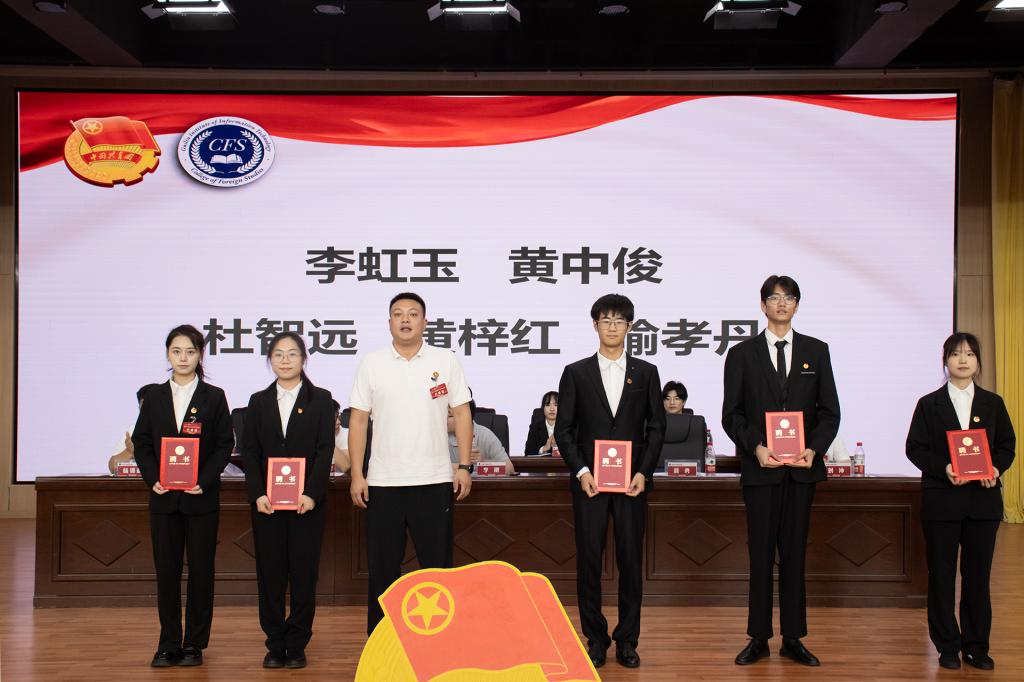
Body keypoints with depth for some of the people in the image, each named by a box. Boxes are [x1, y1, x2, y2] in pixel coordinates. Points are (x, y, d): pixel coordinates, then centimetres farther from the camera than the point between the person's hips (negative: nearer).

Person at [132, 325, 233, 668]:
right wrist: (153, 478, -8)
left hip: (201, 497, -2)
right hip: (164, 496, 2)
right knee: (166, 569, 5)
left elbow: (225, 444, -1)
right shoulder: (154, 396, 8)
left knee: (201, 569, 3)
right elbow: (140, 441, 7)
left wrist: (204, 480, -13)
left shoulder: (214, 397, 1)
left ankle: (194, 644, 13)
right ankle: (168, 645, 14)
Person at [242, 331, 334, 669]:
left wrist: (312, 494, -14)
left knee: (304, 573, 2)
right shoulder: (259, 401, 10)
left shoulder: (320, 399, 4)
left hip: (307, 501, -2)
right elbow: (250, 452, 5)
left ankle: (297, 645, 10)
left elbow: (325, 450, -3)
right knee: (270, 573, 4)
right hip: (266, 502, 2)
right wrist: (258, 494, -8)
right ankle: (274, 644, 13)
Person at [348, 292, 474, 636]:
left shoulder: (445, 361, 3)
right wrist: (356, 475, -2)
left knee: (437, 563, 5)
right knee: (382, 567, 8)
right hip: (383, 482, 1)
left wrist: (464, 467, -3)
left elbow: (462, 414, 4)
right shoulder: (371, 364, 4)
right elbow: (358, 420, 4)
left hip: (435, 481, -1)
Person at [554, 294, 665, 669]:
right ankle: (595, 639, 12)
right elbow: (563, 429, 3)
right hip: (589, 480, 0)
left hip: (633, 480, 1)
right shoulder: (576, 372, 5)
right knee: (589, 561, 1)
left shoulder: (646, 372, 7)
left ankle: (627, 640, 13)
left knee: (631, 561, 3)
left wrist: (643, 472, -5)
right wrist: (581, 471, -8)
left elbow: (656, 426, 6)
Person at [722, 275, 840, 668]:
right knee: (760, 553, 3)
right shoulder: (742, 354, 5)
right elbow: (731, 414, 2)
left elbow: (830, 411, 6)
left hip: (802, 468, 1)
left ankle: (793, 639, 14)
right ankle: (759, 639, 11)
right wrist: (755, 447, -13)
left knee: (795, 551, 6)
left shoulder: (816, 351, 9)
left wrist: (813, 449, -10)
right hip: (760, 466, -1)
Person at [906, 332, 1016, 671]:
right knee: (942, 574, 4)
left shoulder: (993, 403, 9)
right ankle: (947, 646, 14)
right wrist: (944, 468, -17)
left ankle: (976, 646, 16)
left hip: (983, 499, 2)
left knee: (978, 574, 6)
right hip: (942, 499, -1)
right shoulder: (930, 404, 3)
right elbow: (915, 448, -1)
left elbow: (1007, 446, 9)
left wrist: (996, 468, -11)